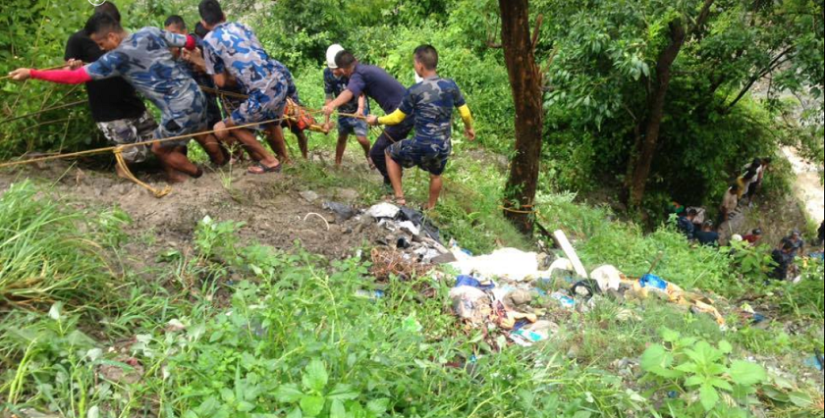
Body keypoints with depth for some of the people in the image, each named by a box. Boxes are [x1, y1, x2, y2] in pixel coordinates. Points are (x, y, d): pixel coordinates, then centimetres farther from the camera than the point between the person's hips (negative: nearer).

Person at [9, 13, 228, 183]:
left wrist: (31, 73, -4)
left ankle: (200, 177, 28)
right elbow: (189, 41, 11)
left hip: (180, 111, -7)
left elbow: (76, 76, -12)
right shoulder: (152, 32, 3)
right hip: (196, 96, 8)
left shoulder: (118, 57, -14)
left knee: (160, 149, 16)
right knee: (201, 134, 32)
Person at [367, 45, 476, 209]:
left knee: (391, 153, 20)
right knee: (436, 175, 29)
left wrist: (377, 120, 15)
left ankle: (399, 197, 20)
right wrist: (469, 128, 27)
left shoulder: (415, 91, -13)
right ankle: (430, 208, 46)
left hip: (422, 145, -4)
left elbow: (397, 118, -3)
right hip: (444, 146, 5)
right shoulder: (451, 85, -2)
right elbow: (465, 112, 6)